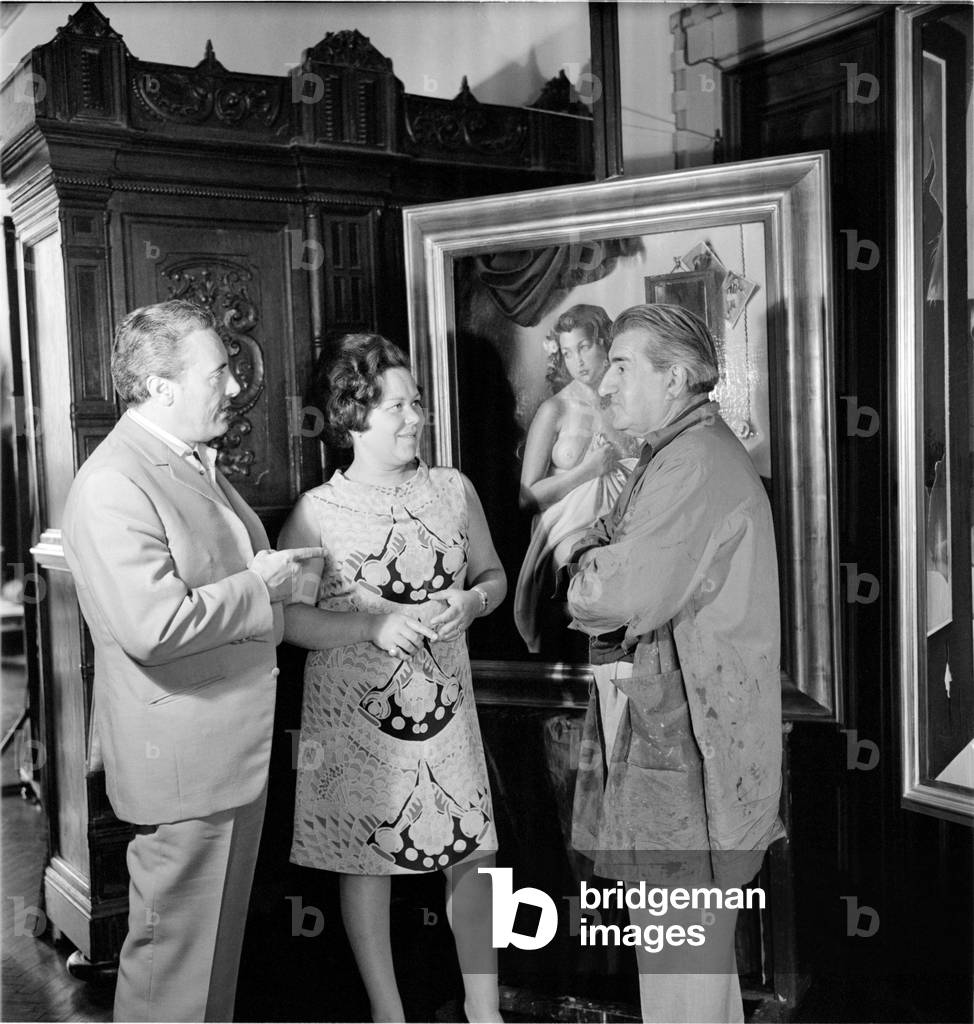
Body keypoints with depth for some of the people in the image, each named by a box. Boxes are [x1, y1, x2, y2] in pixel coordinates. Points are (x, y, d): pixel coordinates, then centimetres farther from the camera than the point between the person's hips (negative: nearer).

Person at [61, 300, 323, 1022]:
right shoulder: (113, 485, -21)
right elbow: (153, 625, -31)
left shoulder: (194, 463, 13)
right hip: (184, 759, -10)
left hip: (235, 745, 10)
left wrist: (277, 570, 10)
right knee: (175, 956, 5)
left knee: (219, 941, 22)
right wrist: (257, 584, -18)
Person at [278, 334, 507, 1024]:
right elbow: (289, 617, -9)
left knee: (472, 854, 9)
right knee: (367, 862, 9)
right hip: (354, 712, -3)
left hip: (446, 702, 3)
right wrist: (375, 624, -21)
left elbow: (494, 574, 14)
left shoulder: (454, 489, 3)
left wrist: (472, 601, -8)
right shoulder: (319, 510, -9)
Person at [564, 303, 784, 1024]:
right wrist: (600, 568, -5)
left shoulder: (698, 463, -18)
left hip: (681, 734, -10)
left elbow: (621, 596, -24)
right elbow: (598, 546, 16)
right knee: (697, 932, 22)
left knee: (679, 940, 1)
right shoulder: (677, 454, 17)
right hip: (664, 723, 10)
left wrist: (589, 573, -5)